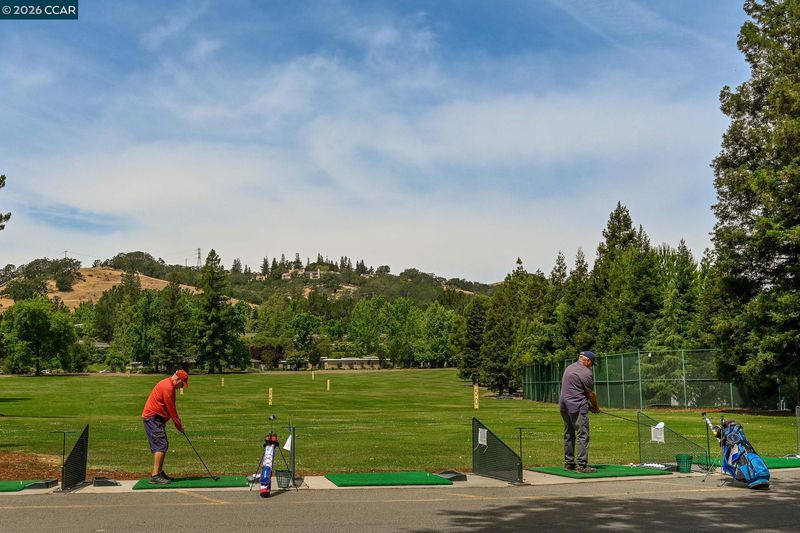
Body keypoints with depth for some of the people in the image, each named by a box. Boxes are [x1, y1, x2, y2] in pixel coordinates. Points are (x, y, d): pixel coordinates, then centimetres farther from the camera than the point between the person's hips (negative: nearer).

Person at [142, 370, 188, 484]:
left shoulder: (169, 385, 15)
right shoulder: (167, 387, -18)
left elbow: (171, 407, 19)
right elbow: (171, 409, -16)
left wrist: (178, 422, 10)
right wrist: (178, 425, -7)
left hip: (157, 418, 11)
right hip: (153, 418, -11)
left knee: (163, 446, 13)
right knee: (160, 446, -15)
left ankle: (160, 472, 20)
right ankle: (155, 476, -18)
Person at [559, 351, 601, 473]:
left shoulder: (568, 368, 16)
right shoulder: (586, 373, -11)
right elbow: (591, 394, -6)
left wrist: (590, 405, 16)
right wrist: (596, 407, 12)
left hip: (564, 406, 9)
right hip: (578, 408, -9)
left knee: (568, 435, 14)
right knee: (583, 435, -6)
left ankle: (569, 463, 18)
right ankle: (582, 465, -10)